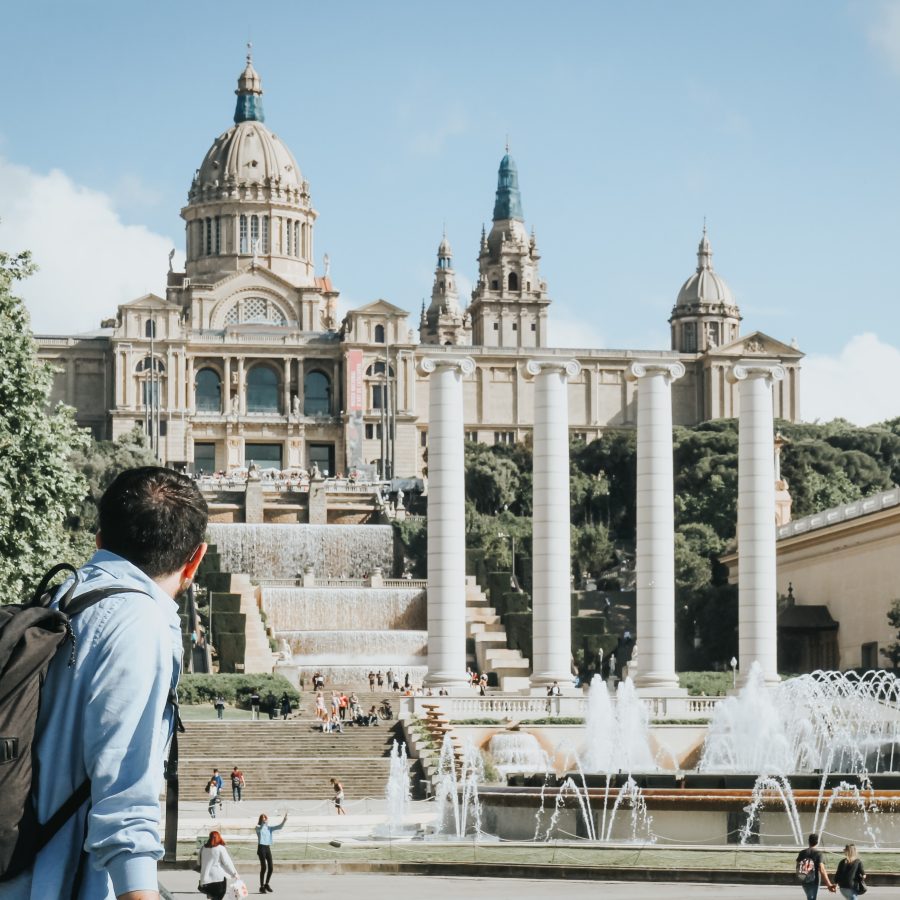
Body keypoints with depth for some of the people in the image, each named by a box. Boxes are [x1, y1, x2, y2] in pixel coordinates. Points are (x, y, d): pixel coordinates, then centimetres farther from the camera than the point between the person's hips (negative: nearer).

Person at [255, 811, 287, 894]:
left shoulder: (269, 828, 12)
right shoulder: (258, 827, -4)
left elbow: (279, 827, 2)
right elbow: (260, 829, -28)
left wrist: (284, 820, -14)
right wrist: (264, 823, -47)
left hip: (268, 848, 6)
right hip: (261, 848, -6)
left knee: (270, 868, 4)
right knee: (263, 867, -9)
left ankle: (266, 884, 23)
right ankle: (262, 887, 0)